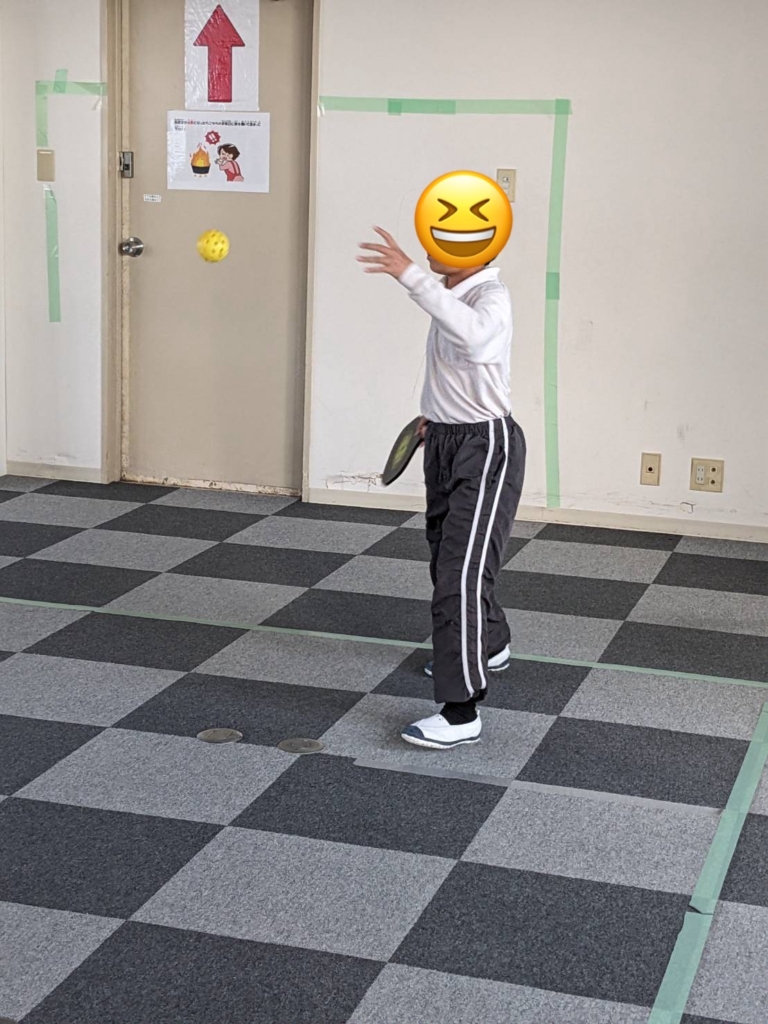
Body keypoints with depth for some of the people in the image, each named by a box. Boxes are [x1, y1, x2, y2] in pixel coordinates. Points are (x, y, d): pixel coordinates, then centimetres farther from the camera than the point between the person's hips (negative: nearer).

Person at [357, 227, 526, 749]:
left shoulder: (492, 297, -21)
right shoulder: (450, 293, 7)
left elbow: (473, 334, -46)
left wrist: (412, 276, -51)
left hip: (485, 447, -10)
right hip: (445, 440, 10)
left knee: (462, 573, -15)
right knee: (448, 554, 24)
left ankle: (461, 711, -13)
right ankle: (489, 646, 49)